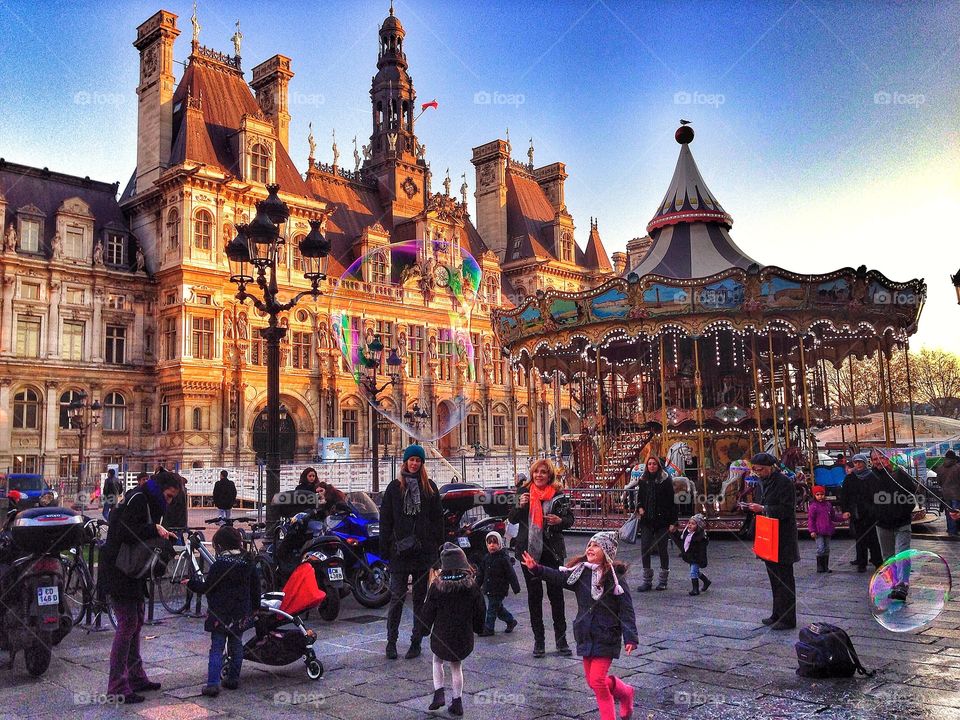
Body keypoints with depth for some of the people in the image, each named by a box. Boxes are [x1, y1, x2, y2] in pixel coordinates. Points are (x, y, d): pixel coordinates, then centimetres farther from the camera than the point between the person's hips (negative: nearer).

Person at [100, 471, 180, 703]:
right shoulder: (137, 500, -16)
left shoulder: (147, 502, 16)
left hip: (132, 573, 11)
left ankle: (135, 677, 24)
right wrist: (154, 529, -23)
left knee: (136, 622, 15)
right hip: (118, 573, -11)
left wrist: (163, 535, 4)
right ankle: (118, 687, -3)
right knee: (128, 624, -9)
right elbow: (124, 532, -27)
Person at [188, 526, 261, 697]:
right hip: (240, 614, 5)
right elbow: (255, 586, 10)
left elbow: (206, 587, -12)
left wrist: (192, 582, 6)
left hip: (221, 614, -5)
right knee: (236, 646, 16)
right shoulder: (247, 563, 3)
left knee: (216, 648, -1)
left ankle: (213, 683, -7)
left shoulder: (219, 565, -15)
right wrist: (254, 607, 23)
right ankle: (233, 679, 22)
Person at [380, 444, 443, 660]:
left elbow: (438, 519, 6)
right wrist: (385, 548, -3)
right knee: (397, 597, 0)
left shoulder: (430, 487, 7)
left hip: (424, 551, 1)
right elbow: (385, 519, 3)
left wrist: (438, 546, -2)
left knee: (420, 598, 8)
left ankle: (416, 642, 17)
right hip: (400, 551, -1)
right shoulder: (394, 487, 5)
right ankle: (391, 640, 13)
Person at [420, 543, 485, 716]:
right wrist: (477, 629, 18)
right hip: (465, 638, 2)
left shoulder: (437, 586, -16)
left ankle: (439, 693, 13)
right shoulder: (472, 586, -10)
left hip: (441, 637, -2)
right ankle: (457, 702, 22)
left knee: (438, 660, 26)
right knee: (456, 666, 22)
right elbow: (479, 612, 1)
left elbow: (428, 613, -7)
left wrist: (426, 628, 11)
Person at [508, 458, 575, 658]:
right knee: (534, 594, 8)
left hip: (552, 550, -1)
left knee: (556, 592, 4)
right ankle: (538, 639, 18)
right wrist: (520, 506, -14)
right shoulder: (525, 492, 1)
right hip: (529, 550, 2)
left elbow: (570, 519, 5)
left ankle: (561, 638, 15)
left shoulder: (558, 494, -3)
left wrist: (560, 521, -17)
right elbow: (513, 519, 5)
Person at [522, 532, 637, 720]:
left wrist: (630, 638, -17)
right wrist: (536, 569, -14)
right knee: (592, 681, 14)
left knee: (597, 680, -8)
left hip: (606, 637, -6)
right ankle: (625, 692, 38)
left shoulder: (613, 577, -14)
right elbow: (559, 577, -2)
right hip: (586, 635, 6)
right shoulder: (581, 572, 2)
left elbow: (626, 609, -14)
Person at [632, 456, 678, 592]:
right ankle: (647, 580, 9)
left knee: (662, 550, 5)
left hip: (662, 521, -3)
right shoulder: (643, 480, 8)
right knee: (645, 549, 0)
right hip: (647, 521, 4)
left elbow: (672, 501, -5)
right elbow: (639, 497, 20)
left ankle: (663, 580, 19)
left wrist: (673, 522, -9)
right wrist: (639, 507, -2)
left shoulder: (666, 480, -4)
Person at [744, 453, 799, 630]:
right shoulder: (763, 482, 12)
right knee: (774, 577, 15)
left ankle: (788, 619, 5)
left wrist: (763, 509, -22)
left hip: (783, 539, -9)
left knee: (784, 579, -2)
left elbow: (787, 509, -19)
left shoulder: (784, 482, -14)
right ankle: (777, 615, 24)